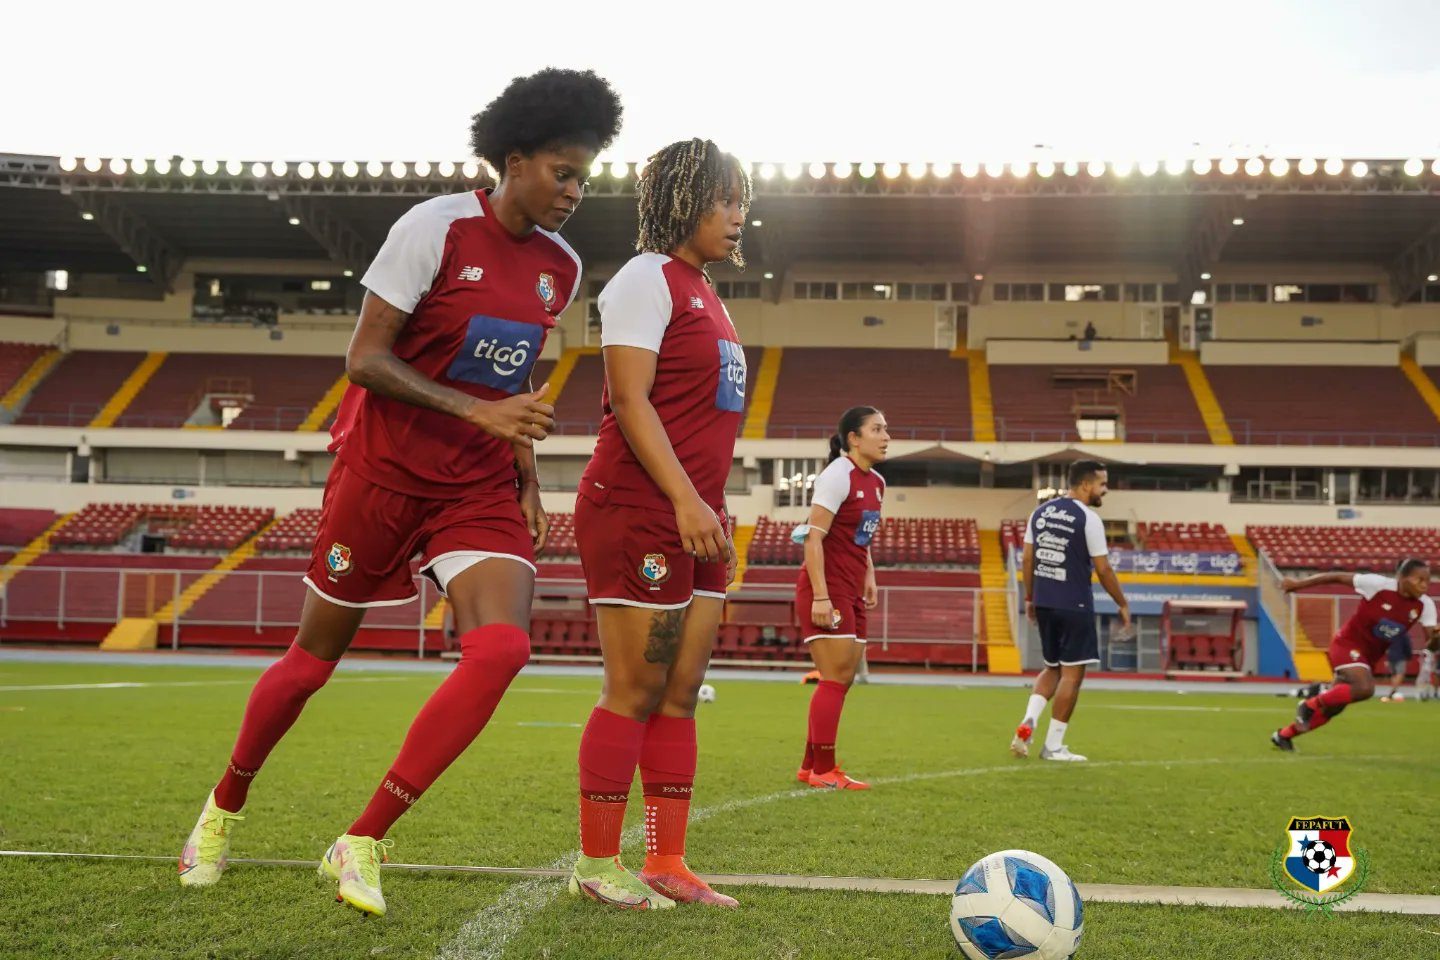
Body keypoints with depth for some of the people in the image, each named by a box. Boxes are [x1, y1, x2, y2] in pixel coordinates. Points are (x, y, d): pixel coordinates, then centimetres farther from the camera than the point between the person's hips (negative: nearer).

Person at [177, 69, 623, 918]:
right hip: (384, 470, -4)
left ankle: (362, 845, -7)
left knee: (502, 648, -19)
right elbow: (365, 358, -16)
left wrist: (528, 480, 8)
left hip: (480, 487, 4)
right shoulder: (436, 228, -13)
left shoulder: (562, 267, 6)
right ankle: (226, 808, 38)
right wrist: (477, 410, -25)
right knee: (316, 657, 9)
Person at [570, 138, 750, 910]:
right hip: (639, 513, -9)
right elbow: (630, 400, -17)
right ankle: (597, 866, 7)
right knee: (635, 691, -4)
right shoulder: (647, 278, -7)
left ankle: (667, 865, 15)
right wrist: (685, 499, -24)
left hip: (695, 518, 9)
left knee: (680, 693, 8)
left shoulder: (704, 292, 20)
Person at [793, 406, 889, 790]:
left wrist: (869, 579, 13)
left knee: (843, 680, 10)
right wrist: (820, 596, -23)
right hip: (825, 591, -9)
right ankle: (823, 770, 1)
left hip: (851, 594, 9)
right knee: (835, 679, -8)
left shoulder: (876, 482, 13)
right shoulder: (838, 475, -13)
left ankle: (810, 767, 19)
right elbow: (814, 538, -18)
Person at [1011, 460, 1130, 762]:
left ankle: (1028, 721, -2)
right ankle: (1053, 746, 6)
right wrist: (1123, 605, 2)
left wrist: (1029, 598, 19)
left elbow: (1028, 559, 10)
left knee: (1052, 668, 20)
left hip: (1044, 603, 7)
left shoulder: (1040, 512, 8)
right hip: (1074, 606, -7)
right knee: (1072, 674, 3)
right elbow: (1103, 570, -9)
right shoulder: (1088, 519, -11)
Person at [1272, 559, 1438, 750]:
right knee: (1365, 688, -32)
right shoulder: (1378, 584, -22)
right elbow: (1338, 577, -14)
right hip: (1348, 644, -6)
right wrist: (1298, 584, -10)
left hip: (1370, 656, 6)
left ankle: (1283, 735, 29)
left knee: (1331, 708, 11)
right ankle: (1310, 704, -10)